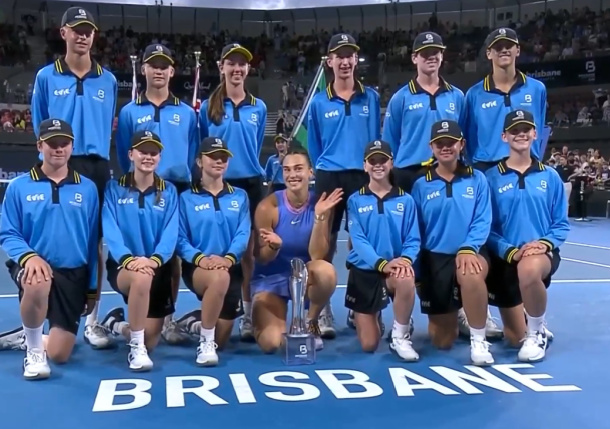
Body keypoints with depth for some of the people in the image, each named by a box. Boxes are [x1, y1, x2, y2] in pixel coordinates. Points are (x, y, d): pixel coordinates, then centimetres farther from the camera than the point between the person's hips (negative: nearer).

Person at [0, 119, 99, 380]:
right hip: (35, 266, -2)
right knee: (38, 284, -41)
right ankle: (33, 350, -12)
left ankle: (36, 337, 39)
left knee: (59, 355, -1)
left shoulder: (87, 189, 3)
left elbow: (93, 241, 6)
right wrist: (28, 256, -25)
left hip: (73, 273, 2)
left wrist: (92, 288, 7)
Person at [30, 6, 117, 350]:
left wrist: (99, 155, 6)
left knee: (96, 244, 3)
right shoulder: (46, 77, 5)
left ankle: (92, 321, 11)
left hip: (98, 169, 2)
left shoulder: (108, 80, 10)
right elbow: (39, 126, 9)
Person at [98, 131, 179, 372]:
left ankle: (117, 324, 36)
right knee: (141, 278, -40)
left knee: (150, 341, 1)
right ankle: (136, 348, -23)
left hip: (158, 268, 3)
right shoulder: (114, 189, 0)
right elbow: (110, 231, -13)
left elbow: (171, 234, -9)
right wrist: (128, 259, -31)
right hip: (123, 266, -2)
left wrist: (154, 259, -28)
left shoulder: (168, 192, 3)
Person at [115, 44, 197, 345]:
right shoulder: (129, 112, 6)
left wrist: (183, 179, 0)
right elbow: (123, 156, 6)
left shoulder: (186, 113, 9)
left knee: (172, 254, 4)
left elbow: (192, 154, 9)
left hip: (177, 190, 1)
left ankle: (167, 318, 12)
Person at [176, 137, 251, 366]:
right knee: (219, 278, -41)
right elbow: (181, 239, -5)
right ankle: (205, 342, -23)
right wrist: (199, 258, -25)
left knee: (221, 339, 6)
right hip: (197, 268, -3)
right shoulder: (187, 198, 3)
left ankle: (200, 323, 43)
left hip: (231, 268, 3)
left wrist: (229, 258, -24)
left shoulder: (239, 197, 9)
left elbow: (243, 234, -4)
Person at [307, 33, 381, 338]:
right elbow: (313, 146, 11)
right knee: (325, 244, -1)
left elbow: (378, 139, 10)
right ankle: (323, 312, 7)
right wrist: (323, 170, 7)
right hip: (329, 178, 0)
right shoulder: (318, 102, 6)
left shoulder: (371, 98, 8)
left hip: (363, 177, 1)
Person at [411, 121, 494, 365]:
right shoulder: (421, 184, 2)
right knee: (442, 341, 6)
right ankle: (452, 316, 45)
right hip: (434, 258, 2)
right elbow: (415, 229, 4)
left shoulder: (477, 179, 1)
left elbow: (483, 221, -6)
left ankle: (478, 341, -20)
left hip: (470, 253, -1)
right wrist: (417, 272, 2)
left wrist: (468, 249, -25)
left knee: (470, 273, -42)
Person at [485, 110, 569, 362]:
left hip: (543, 254, 0)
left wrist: (544, 243, -15)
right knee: (514, 339, 5)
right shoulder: (492, 177, -2)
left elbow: (562, 223, 5)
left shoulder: (550, 177, 4)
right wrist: (511, 251, -19)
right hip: (505, 259, 1)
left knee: (529, 268, -41)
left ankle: (537, 333, -13)